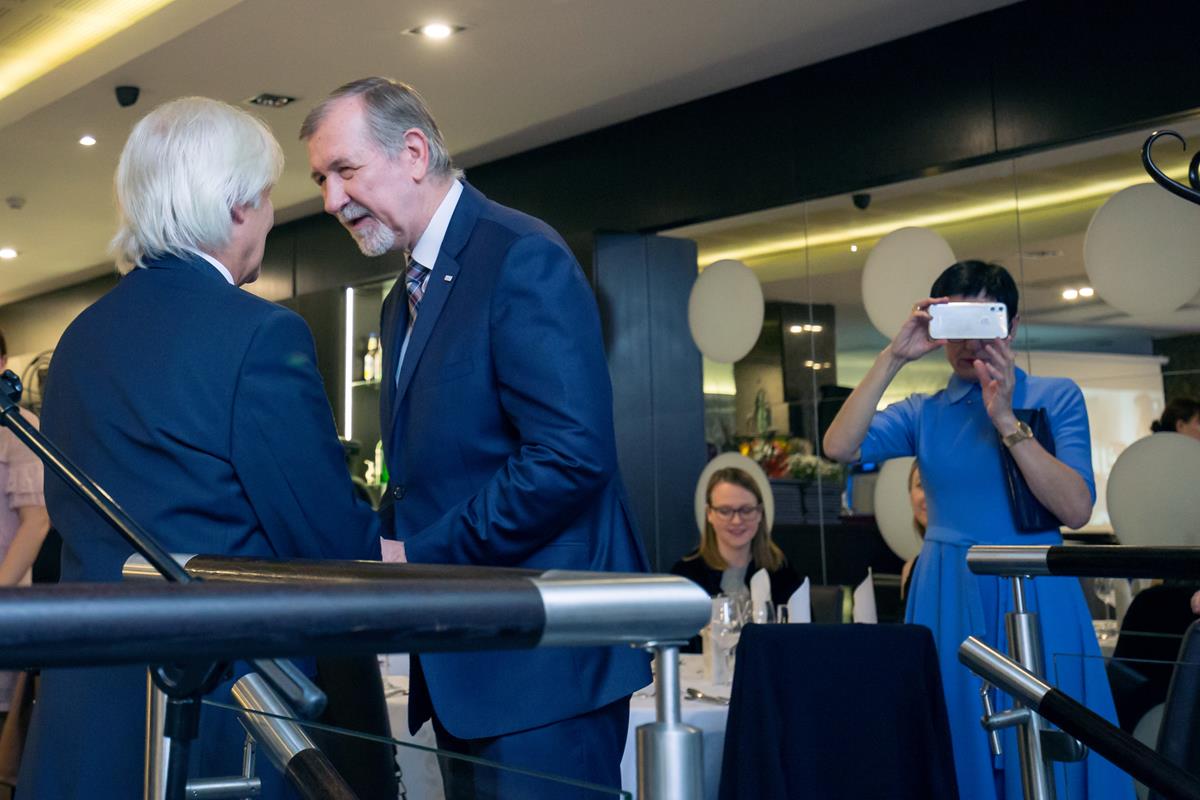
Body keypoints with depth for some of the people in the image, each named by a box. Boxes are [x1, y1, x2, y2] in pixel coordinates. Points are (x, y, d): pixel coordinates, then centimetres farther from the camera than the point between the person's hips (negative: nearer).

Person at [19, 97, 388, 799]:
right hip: (224, 712, -7)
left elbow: (69, 516, 15)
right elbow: (331, 545, -16)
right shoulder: (261, 334, -17)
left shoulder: (79, 339, 6)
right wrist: (393, 551, 6)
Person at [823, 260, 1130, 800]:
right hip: (950, 602, 2)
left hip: (1037, 599, -1)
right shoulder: (923, 413, 8)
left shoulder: (1056, 398, 4)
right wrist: (893, 357, -13)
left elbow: (1076, 509, -9)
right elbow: (840, 447, -10)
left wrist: (1007, 420, -15)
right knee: (957, 751, 4)